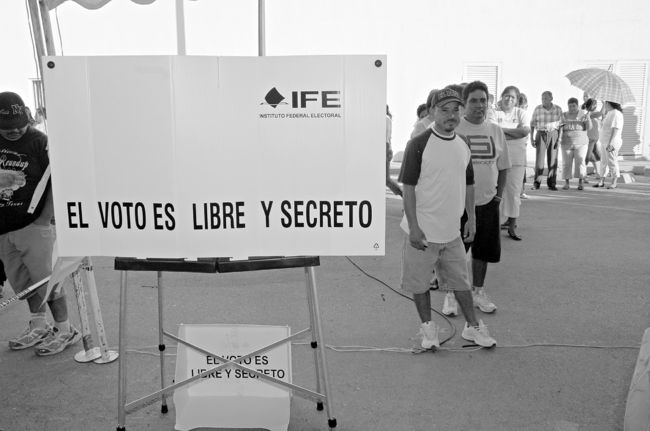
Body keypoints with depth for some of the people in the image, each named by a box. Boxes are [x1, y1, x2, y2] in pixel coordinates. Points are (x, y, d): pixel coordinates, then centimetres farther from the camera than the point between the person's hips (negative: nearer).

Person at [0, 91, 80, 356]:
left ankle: (65, 330, 9)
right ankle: (38, 327, 27)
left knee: (46, 279, -2)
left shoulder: (39, 142, -8)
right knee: (23, 282, 13)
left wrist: (45, 218, -15)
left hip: (33, 225, -5)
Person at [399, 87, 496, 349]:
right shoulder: (418, 145, -13)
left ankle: (472, 327, 30)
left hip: (452, 230, 5)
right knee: (419, 282, 8)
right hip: (422, 231, -5)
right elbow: (408, 187, -14)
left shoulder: (463, 146, 7)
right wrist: (413, 227, -17)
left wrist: (471, 218, 13)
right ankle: (428, 328, 25)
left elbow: (468, 184, 17)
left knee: (461, 281, 16)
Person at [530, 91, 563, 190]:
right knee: (539, 158, -7)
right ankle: (536, 182, 2)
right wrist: (531, 138, -3)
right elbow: (532, 124, 3)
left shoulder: (558, 109, 2)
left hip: (553, 135, 1)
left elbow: (560, 124, 8)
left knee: (553, 160, 0)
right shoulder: (537, 109, 0)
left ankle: (551, 183, 6)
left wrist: (559, 137, 2)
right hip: (541, 134, -1)